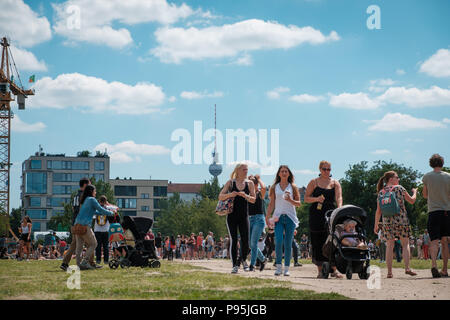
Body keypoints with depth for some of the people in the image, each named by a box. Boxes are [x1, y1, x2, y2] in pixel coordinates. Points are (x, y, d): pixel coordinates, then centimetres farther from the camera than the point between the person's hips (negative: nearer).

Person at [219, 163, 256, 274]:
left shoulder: (249, 183, 6)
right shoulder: (230, 182, 3)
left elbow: (253, 200, 2)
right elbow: (220, 197, 0)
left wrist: (245, 196, -18)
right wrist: (230, 195, -20)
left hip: (244, 215, 1)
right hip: (232, 215, -1)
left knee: (245, 241, -3)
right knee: (234, 240, -5)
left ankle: (244, 260, 23)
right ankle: (235, 265, 0)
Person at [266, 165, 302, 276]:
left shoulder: (293, 187, 8)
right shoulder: (274, 187, 11)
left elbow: (299, 203, 6)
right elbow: (272, 204, 10)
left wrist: (291, 200, -13)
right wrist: (268, 216, 1)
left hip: (290, 217, 0)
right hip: (278, 217, 0)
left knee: (288, 244, 0)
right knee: (278, 241, -14)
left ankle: (287, 268, 6)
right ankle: (278, 266, -5)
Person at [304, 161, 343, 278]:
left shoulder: (335, 183, 9)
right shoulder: (314, 182, 8)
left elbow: (339, 197, -6)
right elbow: (306, 198, 7)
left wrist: (339, 208, -25)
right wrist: (316, 199, -13)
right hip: (316, 215, 0)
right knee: (318, 243, -1)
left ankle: (334, 269, -5)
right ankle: (320, 271, 4)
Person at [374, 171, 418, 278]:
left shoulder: (381, 192, 7)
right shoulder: (399, 188, -1)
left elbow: (378, 211, 6)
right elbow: (412, 201, 8)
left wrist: (376, 225, 12)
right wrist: (415, 192, 28)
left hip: (387, 222, 3)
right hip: (401, 220, -3)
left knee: (390, 245, 6)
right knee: (405, 244, 7)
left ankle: (389, 271, 1)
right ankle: (407, 268, -4)